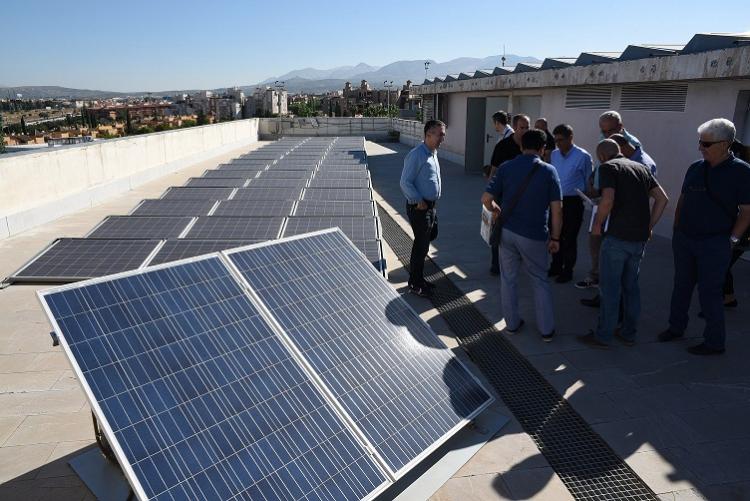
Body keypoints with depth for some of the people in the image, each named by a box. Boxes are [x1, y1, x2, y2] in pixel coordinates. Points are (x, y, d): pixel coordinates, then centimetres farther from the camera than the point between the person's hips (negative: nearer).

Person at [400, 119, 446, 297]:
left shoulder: (433, 153, 11)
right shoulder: (416, 155, -19)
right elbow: (405, 183, -20)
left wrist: (431, 205, 16)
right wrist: (419, 202, -18)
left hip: (430, 206, 9)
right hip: (419, 207, -9)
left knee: (423, 243, 18)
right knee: (421, 246, -1)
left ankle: (419, 278, 32)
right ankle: (415, 285, 12)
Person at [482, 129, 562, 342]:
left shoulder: (506, 168, -2)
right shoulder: (548, 171, -5)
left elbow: (486, 199, -6)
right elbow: (557, 209, -7)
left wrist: (495, 210, 16)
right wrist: (555, 238, 2)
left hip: (507, 231, 1)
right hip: (534, 236, -1)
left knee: (508, 278, 15)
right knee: (540, 281, 14)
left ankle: (512, 323, 25)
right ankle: (546, 329, 20)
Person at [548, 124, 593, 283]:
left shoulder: (583, 156, -11)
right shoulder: (554, 154, 6)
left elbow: (588, 181, -3)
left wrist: (585, 200, 0)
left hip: (573, 202, -5)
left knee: (569, 238, 4)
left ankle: (567, 271, 17)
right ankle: (556, 266, 29)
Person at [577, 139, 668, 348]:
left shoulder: (608, 167, -5)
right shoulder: (641, 167, 16)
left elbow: (608, 200, -20)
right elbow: (662, 198, 11)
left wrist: (597, 223, -6)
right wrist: (649, 226, 13)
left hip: (618, 236, -7)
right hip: (640, 238, 7)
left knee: (609, 288, 3)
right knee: (631, 286, 17)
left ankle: (603, 336, 11)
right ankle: (629, 333, 26)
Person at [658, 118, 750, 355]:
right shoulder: (695, 168, 6)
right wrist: (677, 229, 10)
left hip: (714, 244, -5)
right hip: (684, 239, 5)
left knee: (709, 292, 1)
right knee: (682, 285, 15)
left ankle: (715, 342, 16)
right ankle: (676, 327, 31)